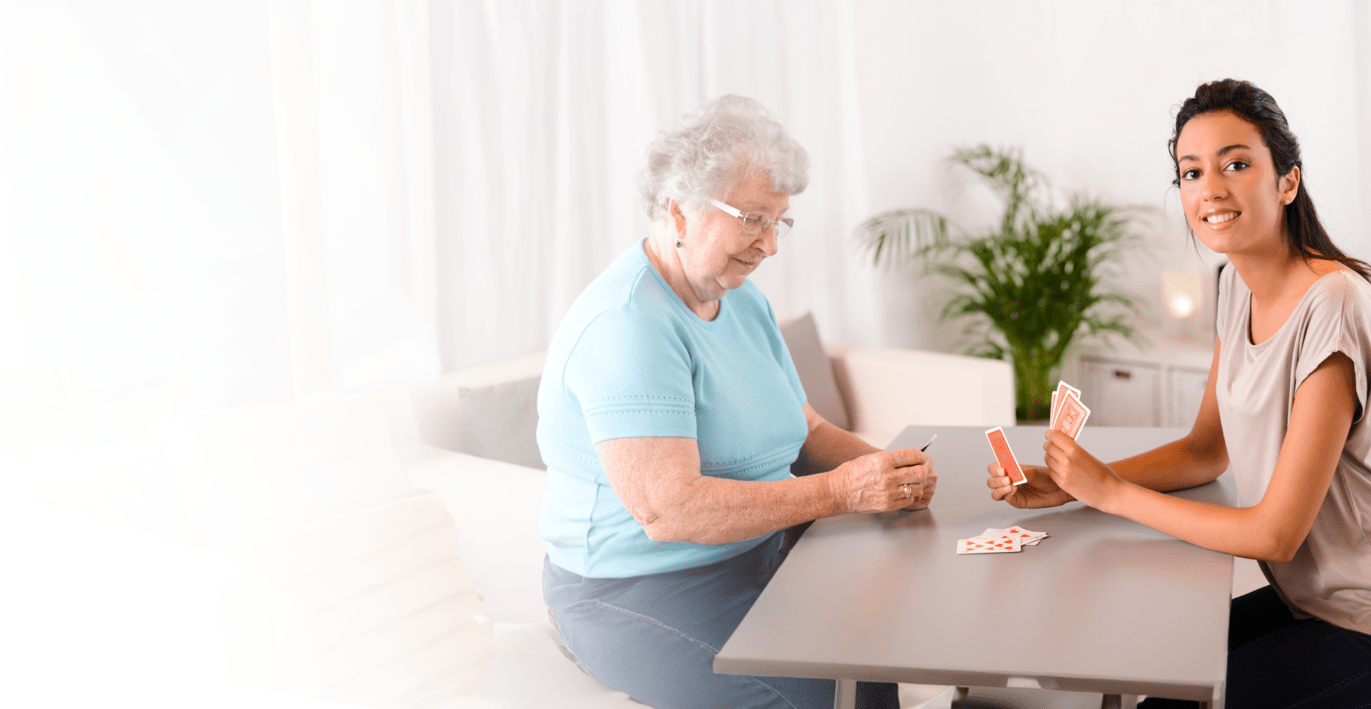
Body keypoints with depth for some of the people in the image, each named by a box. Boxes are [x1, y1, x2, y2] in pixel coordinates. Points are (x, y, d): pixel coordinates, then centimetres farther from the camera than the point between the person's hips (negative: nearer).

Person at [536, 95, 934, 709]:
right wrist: (839, 492, -25)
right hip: (640, 598, -9)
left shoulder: (744, 302, 11)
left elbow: (807, 432, 14)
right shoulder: (625, 327, -21)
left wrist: (886, 471, -7)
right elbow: (667, 509, -28)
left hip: (756, 560, 9)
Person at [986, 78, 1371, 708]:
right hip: (1305, 599, 7)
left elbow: (1276, 532, -23)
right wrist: (1067, 486, -3)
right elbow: (1205, 451, 10)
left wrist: (1110, 492, -15)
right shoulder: (1239, 285, 1)